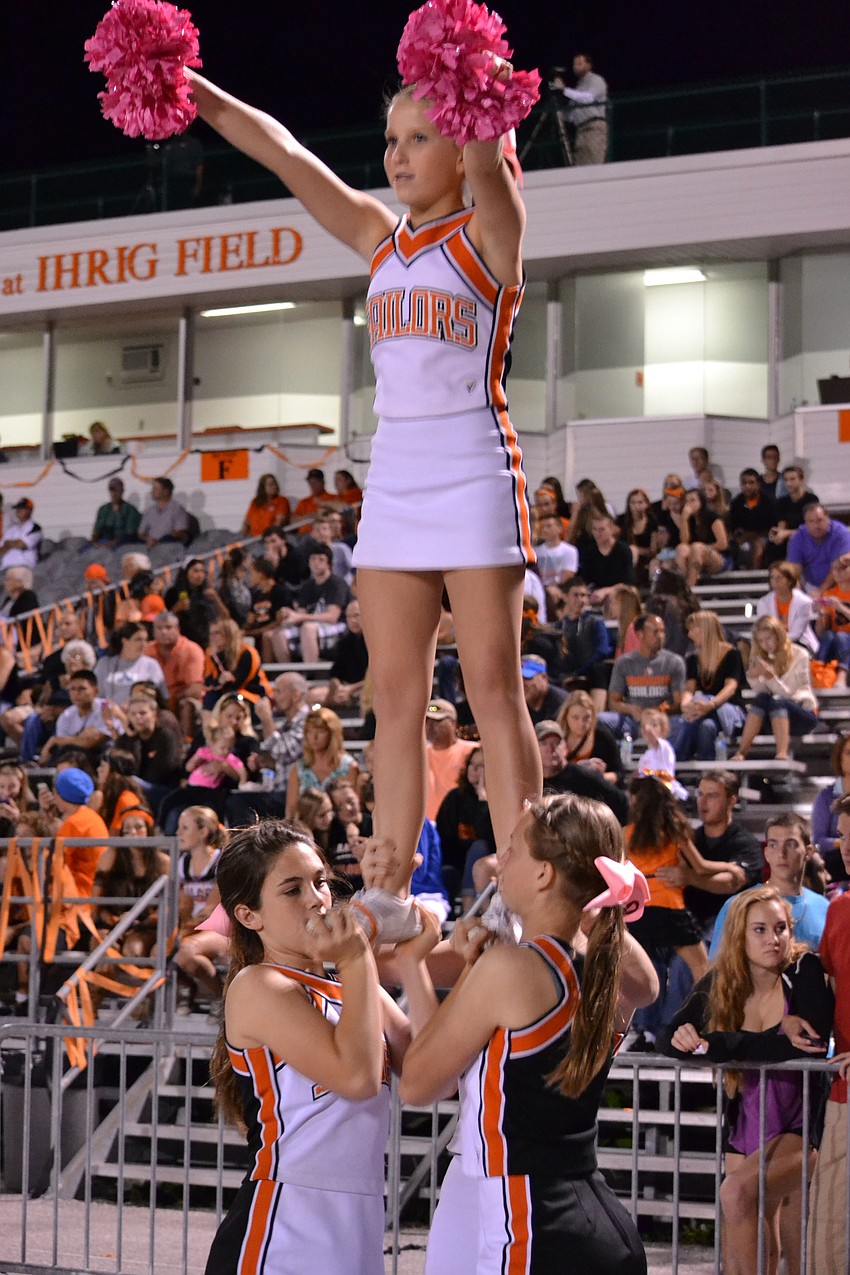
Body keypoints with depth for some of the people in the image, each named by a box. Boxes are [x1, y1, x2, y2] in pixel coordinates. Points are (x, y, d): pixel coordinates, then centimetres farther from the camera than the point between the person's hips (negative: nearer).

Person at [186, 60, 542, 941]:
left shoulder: (488, 231, 0)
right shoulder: (380, 237, 15)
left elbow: (485, 160, -22)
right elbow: (284, 154, 9)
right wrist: (190, 90, 1)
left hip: (474, 472, -6)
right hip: (394, 478, 6)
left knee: (492, 689, -6)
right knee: (394, 695, 3)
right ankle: (392, 896, 5)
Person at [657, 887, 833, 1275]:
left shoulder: (805, 971, -10)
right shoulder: (718, 984, 1)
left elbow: (813, 1043, -25)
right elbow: (668, 1039, -8)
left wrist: (712, 1044, -27)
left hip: (802, 1129, -5)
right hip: (745, 1133, 5)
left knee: (737, 1192, -28)